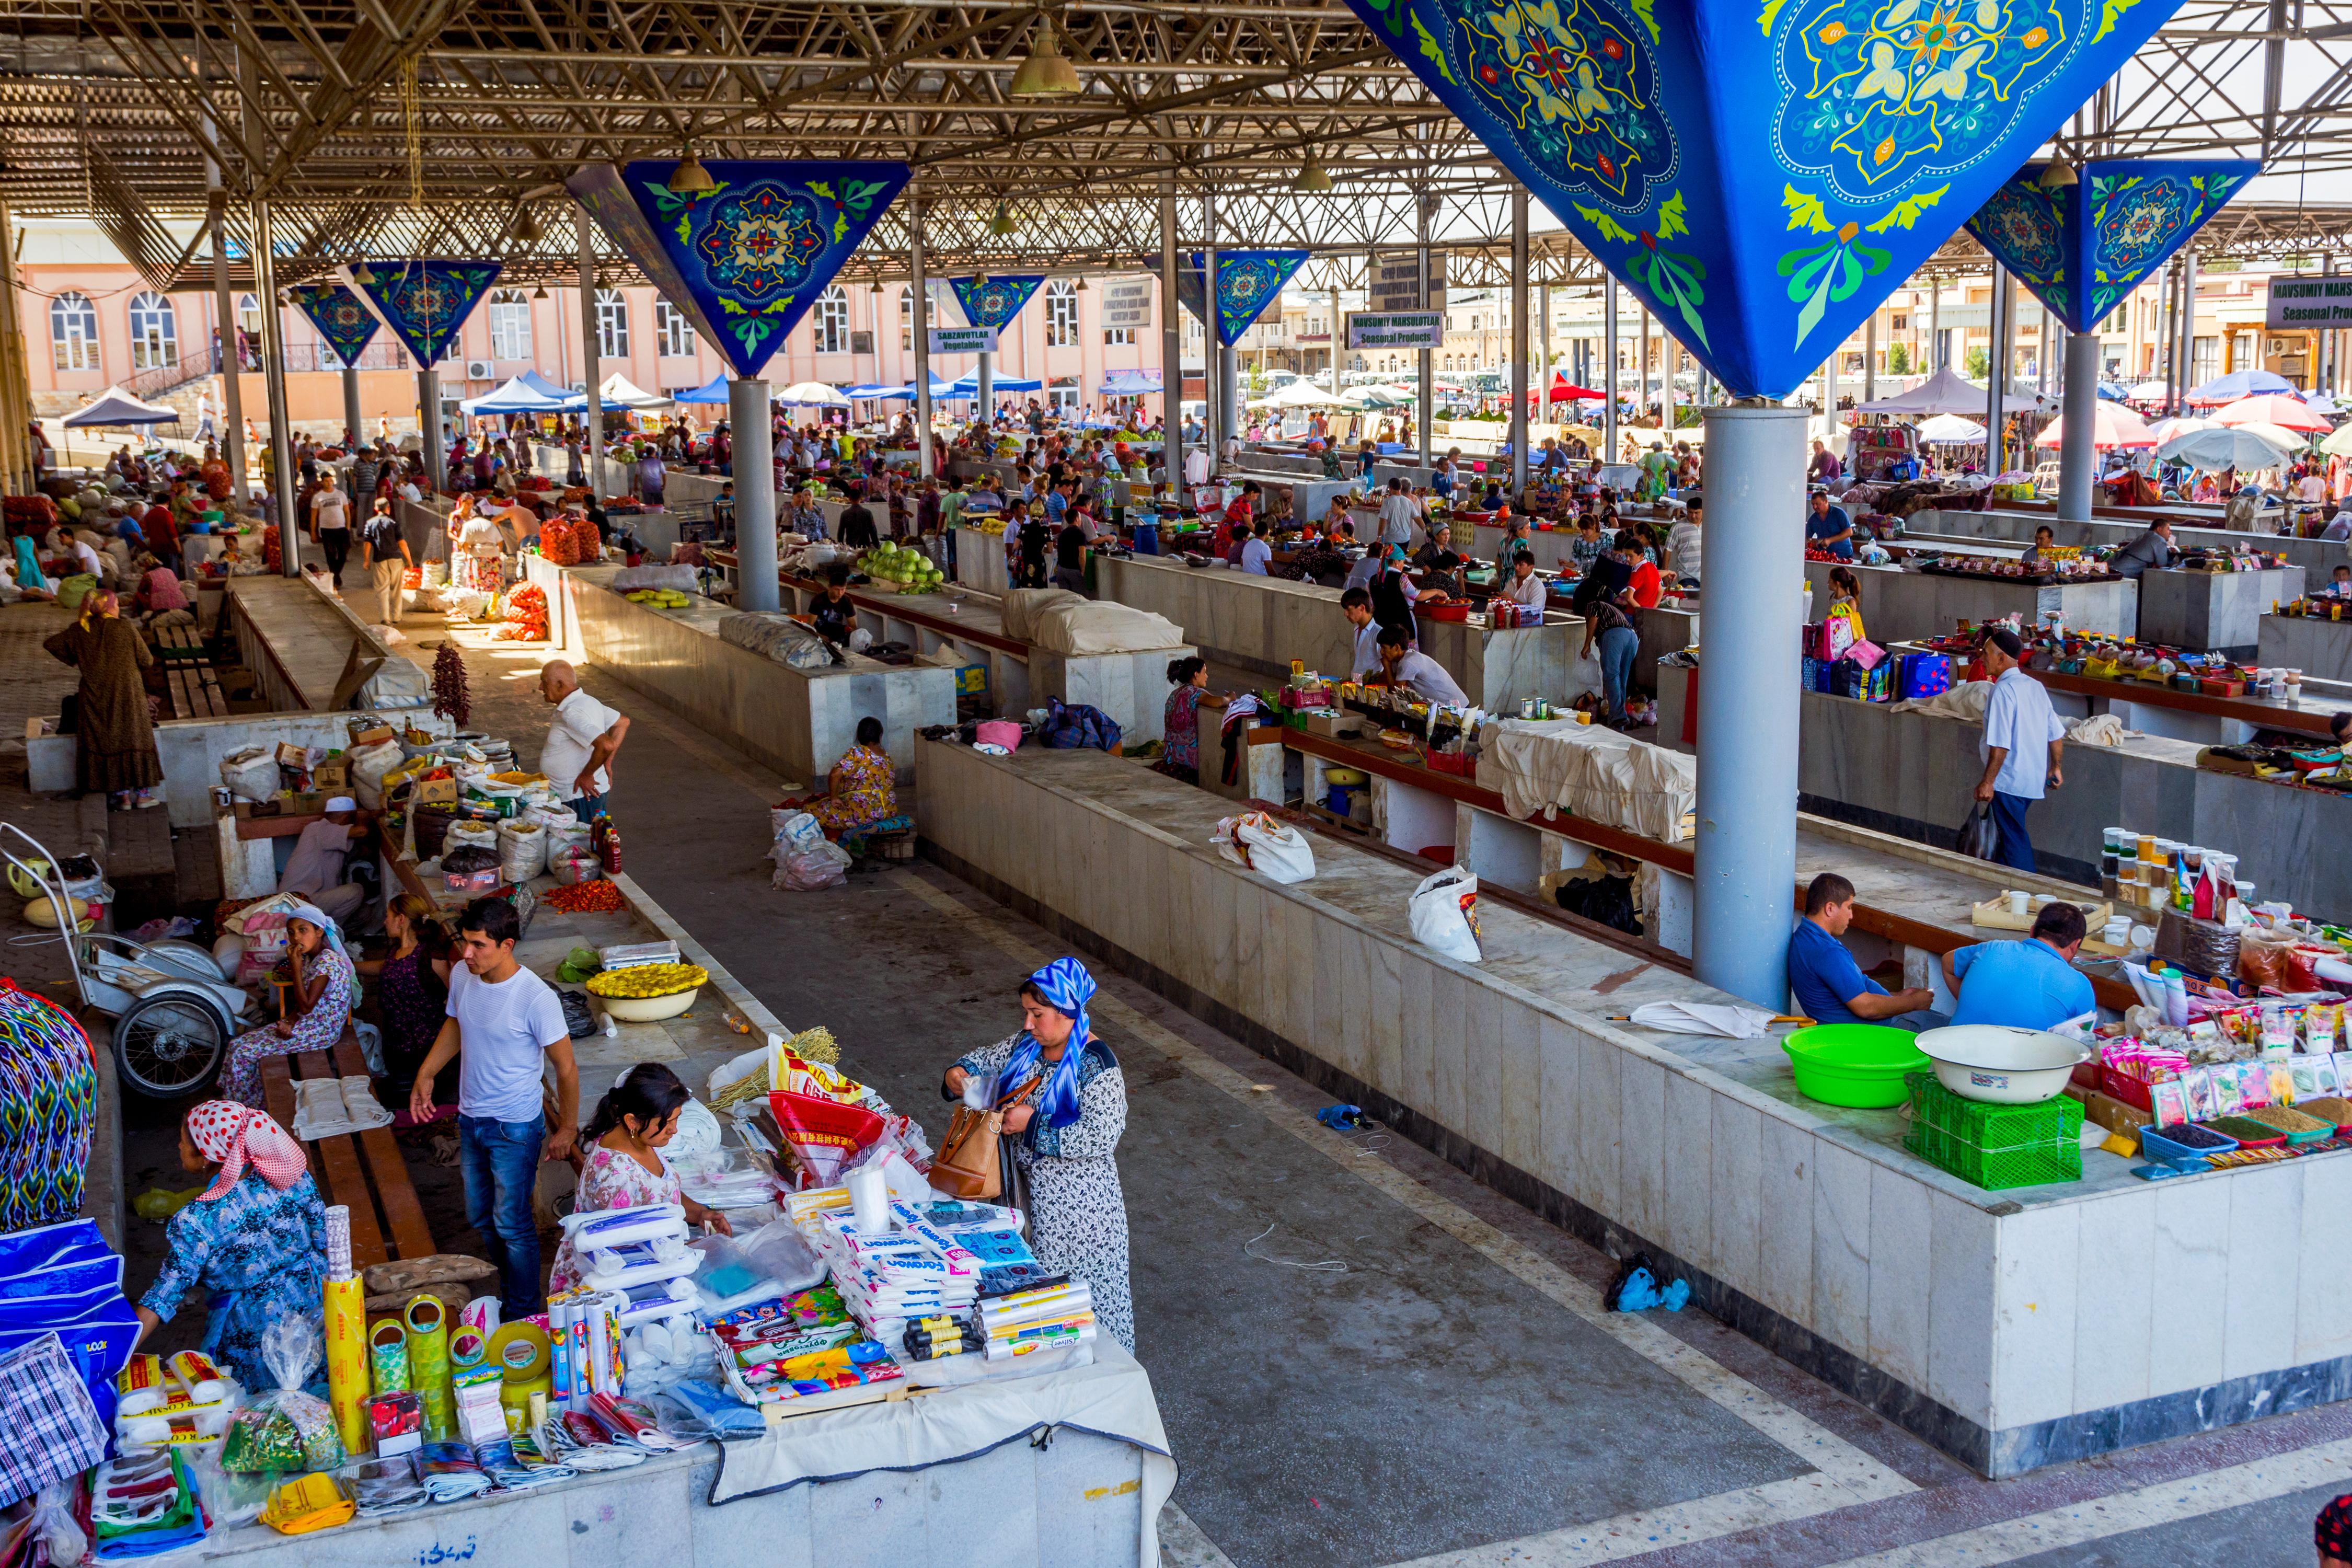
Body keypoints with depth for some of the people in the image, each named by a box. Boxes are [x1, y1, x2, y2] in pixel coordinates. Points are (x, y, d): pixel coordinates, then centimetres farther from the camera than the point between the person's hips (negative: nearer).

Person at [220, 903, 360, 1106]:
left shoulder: (327, 962, -23)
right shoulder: (309, 958, 7)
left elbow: (306, 1006, -24)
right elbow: (301, 1004, 11)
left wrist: (295, 966, -23)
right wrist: (289, 1023, -10)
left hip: (320, 1032, -9)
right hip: (305, 1023, 9)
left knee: (244, 1052, -9)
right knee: (238, 1045, 5)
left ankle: (246, 1108, 9)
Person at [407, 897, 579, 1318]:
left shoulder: (537, 998, -27)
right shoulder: (461, 976, -8)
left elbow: (566, 1068, -16)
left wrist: (566, 1129, -9)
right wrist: (425, 1074, 9)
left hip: (515, 1127, -7)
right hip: (471, 1118, 7)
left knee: (512, 1224, 4)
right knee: (481, 1218, 20)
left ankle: (523, 1318, 21)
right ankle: (508, 1293, 40)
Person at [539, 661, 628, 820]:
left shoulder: (571, 714, -22)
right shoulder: (588, 702, 8)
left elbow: (607, 745, -33)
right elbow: (623, 722, 20)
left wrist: (587, 775, -20)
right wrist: (607, 763, 15)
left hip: (579, 797, -10)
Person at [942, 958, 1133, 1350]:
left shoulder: (1095, 1064, -21)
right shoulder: (1028, 1044, 1)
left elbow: (1101, 1138, -26)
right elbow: (987, 1060, 16)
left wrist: (1032, 1124, -25)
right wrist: (959, 1075, -7)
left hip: (1076, 1199, -7)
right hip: (1030, 1186, 7)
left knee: (1078, 1288, 4)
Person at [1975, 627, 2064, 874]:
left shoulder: (2003, 691, -17)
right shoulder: (2035, 686, 8)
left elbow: (2000, 745, -22)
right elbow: (2056, 734, 13)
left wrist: (1987, 782, -18)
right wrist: (2055, 768, 24)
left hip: (2009, 781, -9)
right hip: (2034, 780, 9)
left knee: (2014, 840, -1)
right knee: (2011, 833, 20)